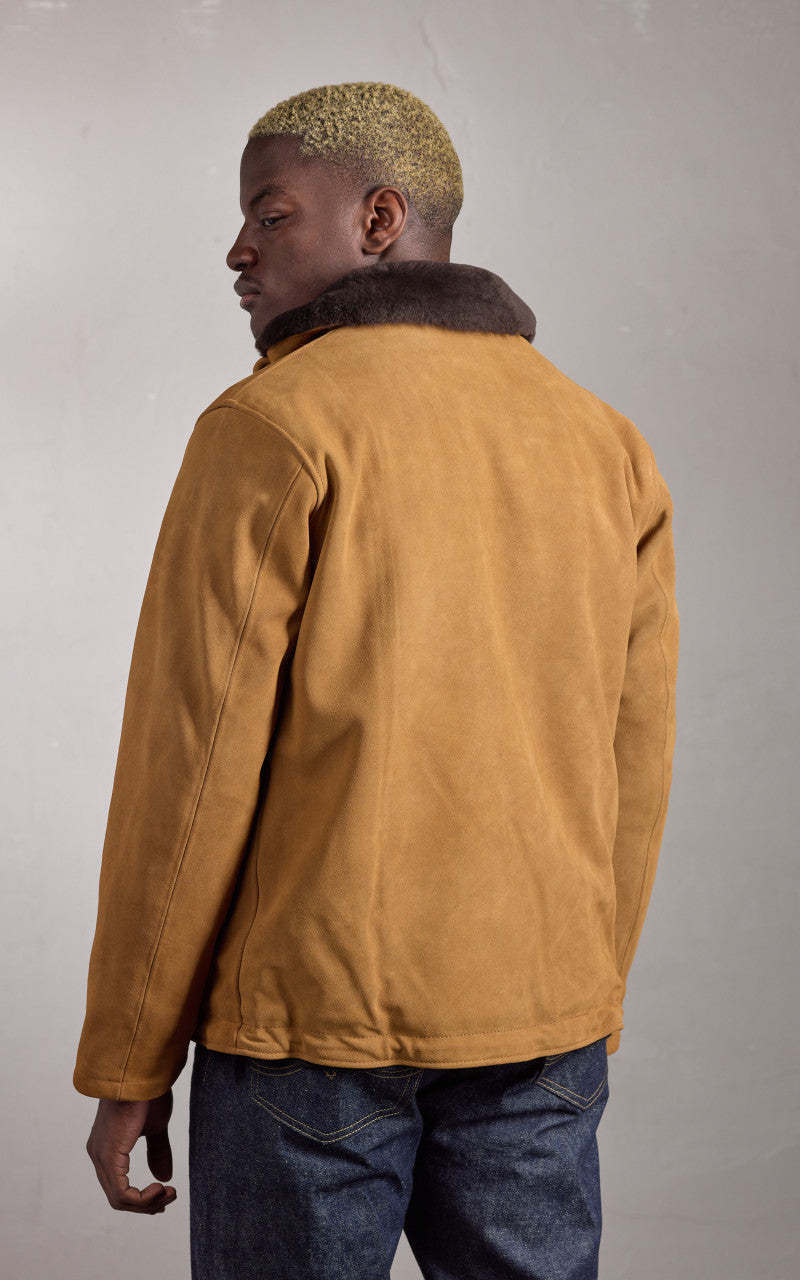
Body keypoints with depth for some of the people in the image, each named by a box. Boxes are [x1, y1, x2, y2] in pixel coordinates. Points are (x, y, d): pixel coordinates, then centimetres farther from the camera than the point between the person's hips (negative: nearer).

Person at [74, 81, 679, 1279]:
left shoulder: (271, 427, -11)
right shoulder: (606, 443, 6)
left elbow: (193, 768, -13)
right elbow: (631, 773, 9)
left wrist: (126, 1061, -4)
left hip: (311, 1014, -4)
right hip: (536, 1024, 5)